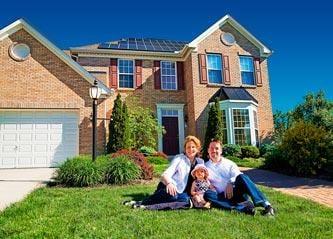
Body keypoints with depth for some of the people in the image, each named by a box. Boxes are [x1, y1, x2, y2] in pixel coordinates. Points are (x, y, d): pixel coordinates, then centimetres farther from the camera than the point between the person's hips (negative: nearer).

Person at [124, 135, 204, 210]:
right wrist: (169, 183, -36)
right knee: (171, 194, -39)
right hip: (169, 188, -5)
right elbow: (165, 174, -15)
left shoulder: (200, 162, 13)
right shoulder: (179, 158, -2)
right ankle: (142, 202, -25)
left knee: (186, 201, -31)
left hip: (180, 192, 5)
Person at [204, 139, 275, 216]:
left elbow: (237, 175, -1)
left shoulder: (229, 163, 17)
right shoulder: (205, 167, 17)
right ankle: (242, 207, -37)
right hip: (223, 197, 0)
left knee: (241, 177, -29)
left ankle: (266, 205, -36)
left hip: (236, 192, 0)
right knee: (207, 194, -32)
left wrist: (230, 183, -19)